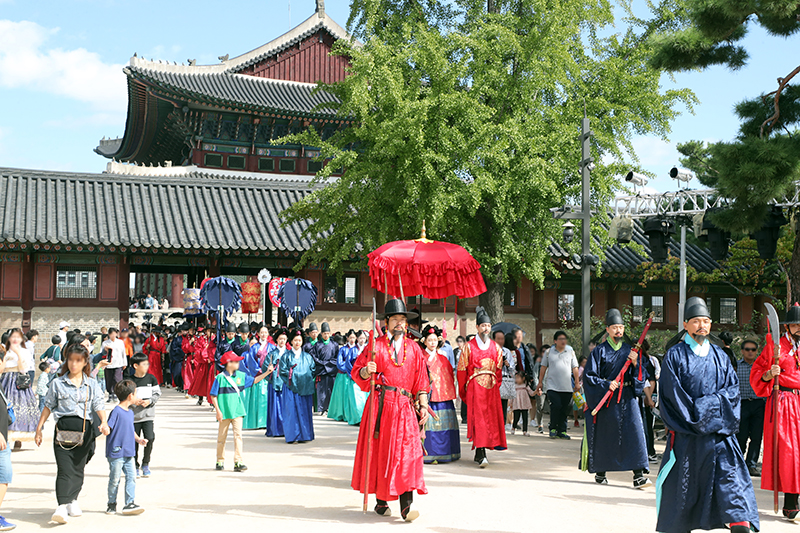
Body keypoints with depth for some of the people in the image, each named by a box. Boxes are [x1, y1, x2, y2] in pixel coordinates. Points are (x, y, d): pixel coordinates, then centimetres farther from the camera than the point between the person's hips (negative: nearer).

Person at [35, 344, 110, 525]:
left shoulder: (92, 384, 9)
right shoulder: (57, 383, 8)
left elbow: (99, 406, 1)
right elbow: (48, 407, 12)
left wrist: (104, 422, -17)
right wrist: (39, 428, 9)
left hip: (85, 430, 1)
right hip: (63, 429, -1)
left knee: (78, 468, 8)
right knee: (65, 469, -11)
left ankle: (72, 499, 27)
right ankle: (62, 507, -17)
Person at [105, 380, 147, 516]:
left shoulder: (130, 412, 14)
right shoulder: (116, 411, -12)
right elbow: (108, 428, -17)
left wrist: (138, 439, 14)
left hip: (128, 453, 7)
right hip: (116, 453, -7)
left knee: (131, 476, 1)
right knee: (115, 479, 3)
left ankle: (129, 503, 4)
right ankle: (112, 504, 18)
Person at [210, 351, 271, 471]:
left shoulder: (241, 376, 7)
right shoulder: (220, 377, -8)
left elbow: (254, 380, 19)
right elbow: (213, 395, -6)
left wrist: (267, 372, 11)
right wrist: (218, 411, -11)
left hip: (237, 411, 3)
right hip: (224, 412, -3)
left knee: (238, 435, -5)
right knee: (222, 436, 8)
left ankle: (238, 462, -5)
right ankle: (220, 461, 22)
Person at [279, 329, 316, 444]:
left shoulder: (307, 356, 13)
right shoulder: (286, 356, 5)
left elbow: (313, 370, 12)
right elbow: (283, 371, 1)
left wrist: (307, 378, -1)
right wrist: (291, 374, -11)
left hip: (305, 387, 2)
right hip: (291, 387, -2)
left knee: (305, 411, 2)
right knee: (291, 410, -6)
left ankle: (304, 435, 8)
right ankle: (292, 436, -3)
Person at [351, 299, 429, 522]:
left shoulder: (413, 348, 14)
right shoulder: (376, 346, 5)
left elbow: (421, 381, 13)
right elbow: (357, 372, 3)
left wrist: (423, 405, 4)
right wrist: (367, 371, -19)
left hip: (405, 407, 2)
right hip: (380, 404, -1)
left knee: (407, 452, -9)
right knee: (379, 451, 2)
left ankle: (406, 506, -12)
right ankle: (381, 501, 16)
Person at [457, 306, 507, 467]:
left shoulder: (496, 347, 12)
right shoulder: (469, 346, 1)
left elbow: (499, 369, 15)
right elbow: (462, 369, 2)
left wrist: (497, 385, 8)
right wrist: (463, 390, 3)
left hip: (491, 387, 4)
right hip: (475, 386, -4)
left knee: (491, 417, 2)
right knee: (478, 418, -12)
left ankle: (479, 453, 13)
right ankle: (481, 454, -17)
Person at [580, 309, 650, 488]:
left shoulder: (630, 350, 9)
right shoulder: (600, 351, 1)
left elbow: (641, 376, 6)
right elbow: (589, 375, -3)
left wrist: (635, 363, -13)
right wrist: (606, 384, -16)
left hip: (627, 398, 2)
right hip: (605, 398, -2)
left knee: (634, 432, -10)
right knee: (604, 436, 4)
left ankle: (638, 475, -11)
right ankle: (600, 472, 20)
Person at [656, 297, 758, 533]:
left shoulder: (720, 356, 12)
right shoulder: (674, 356, 1)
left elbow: (733, 388, 5)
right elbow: (672, 393, -5)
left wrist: (708, 404, -11)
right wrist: (695, 416, -10)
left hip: (717, 429, 2)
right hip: (685, 431, -2)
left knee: (729, 472, -11)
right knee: (683, 481, 4)